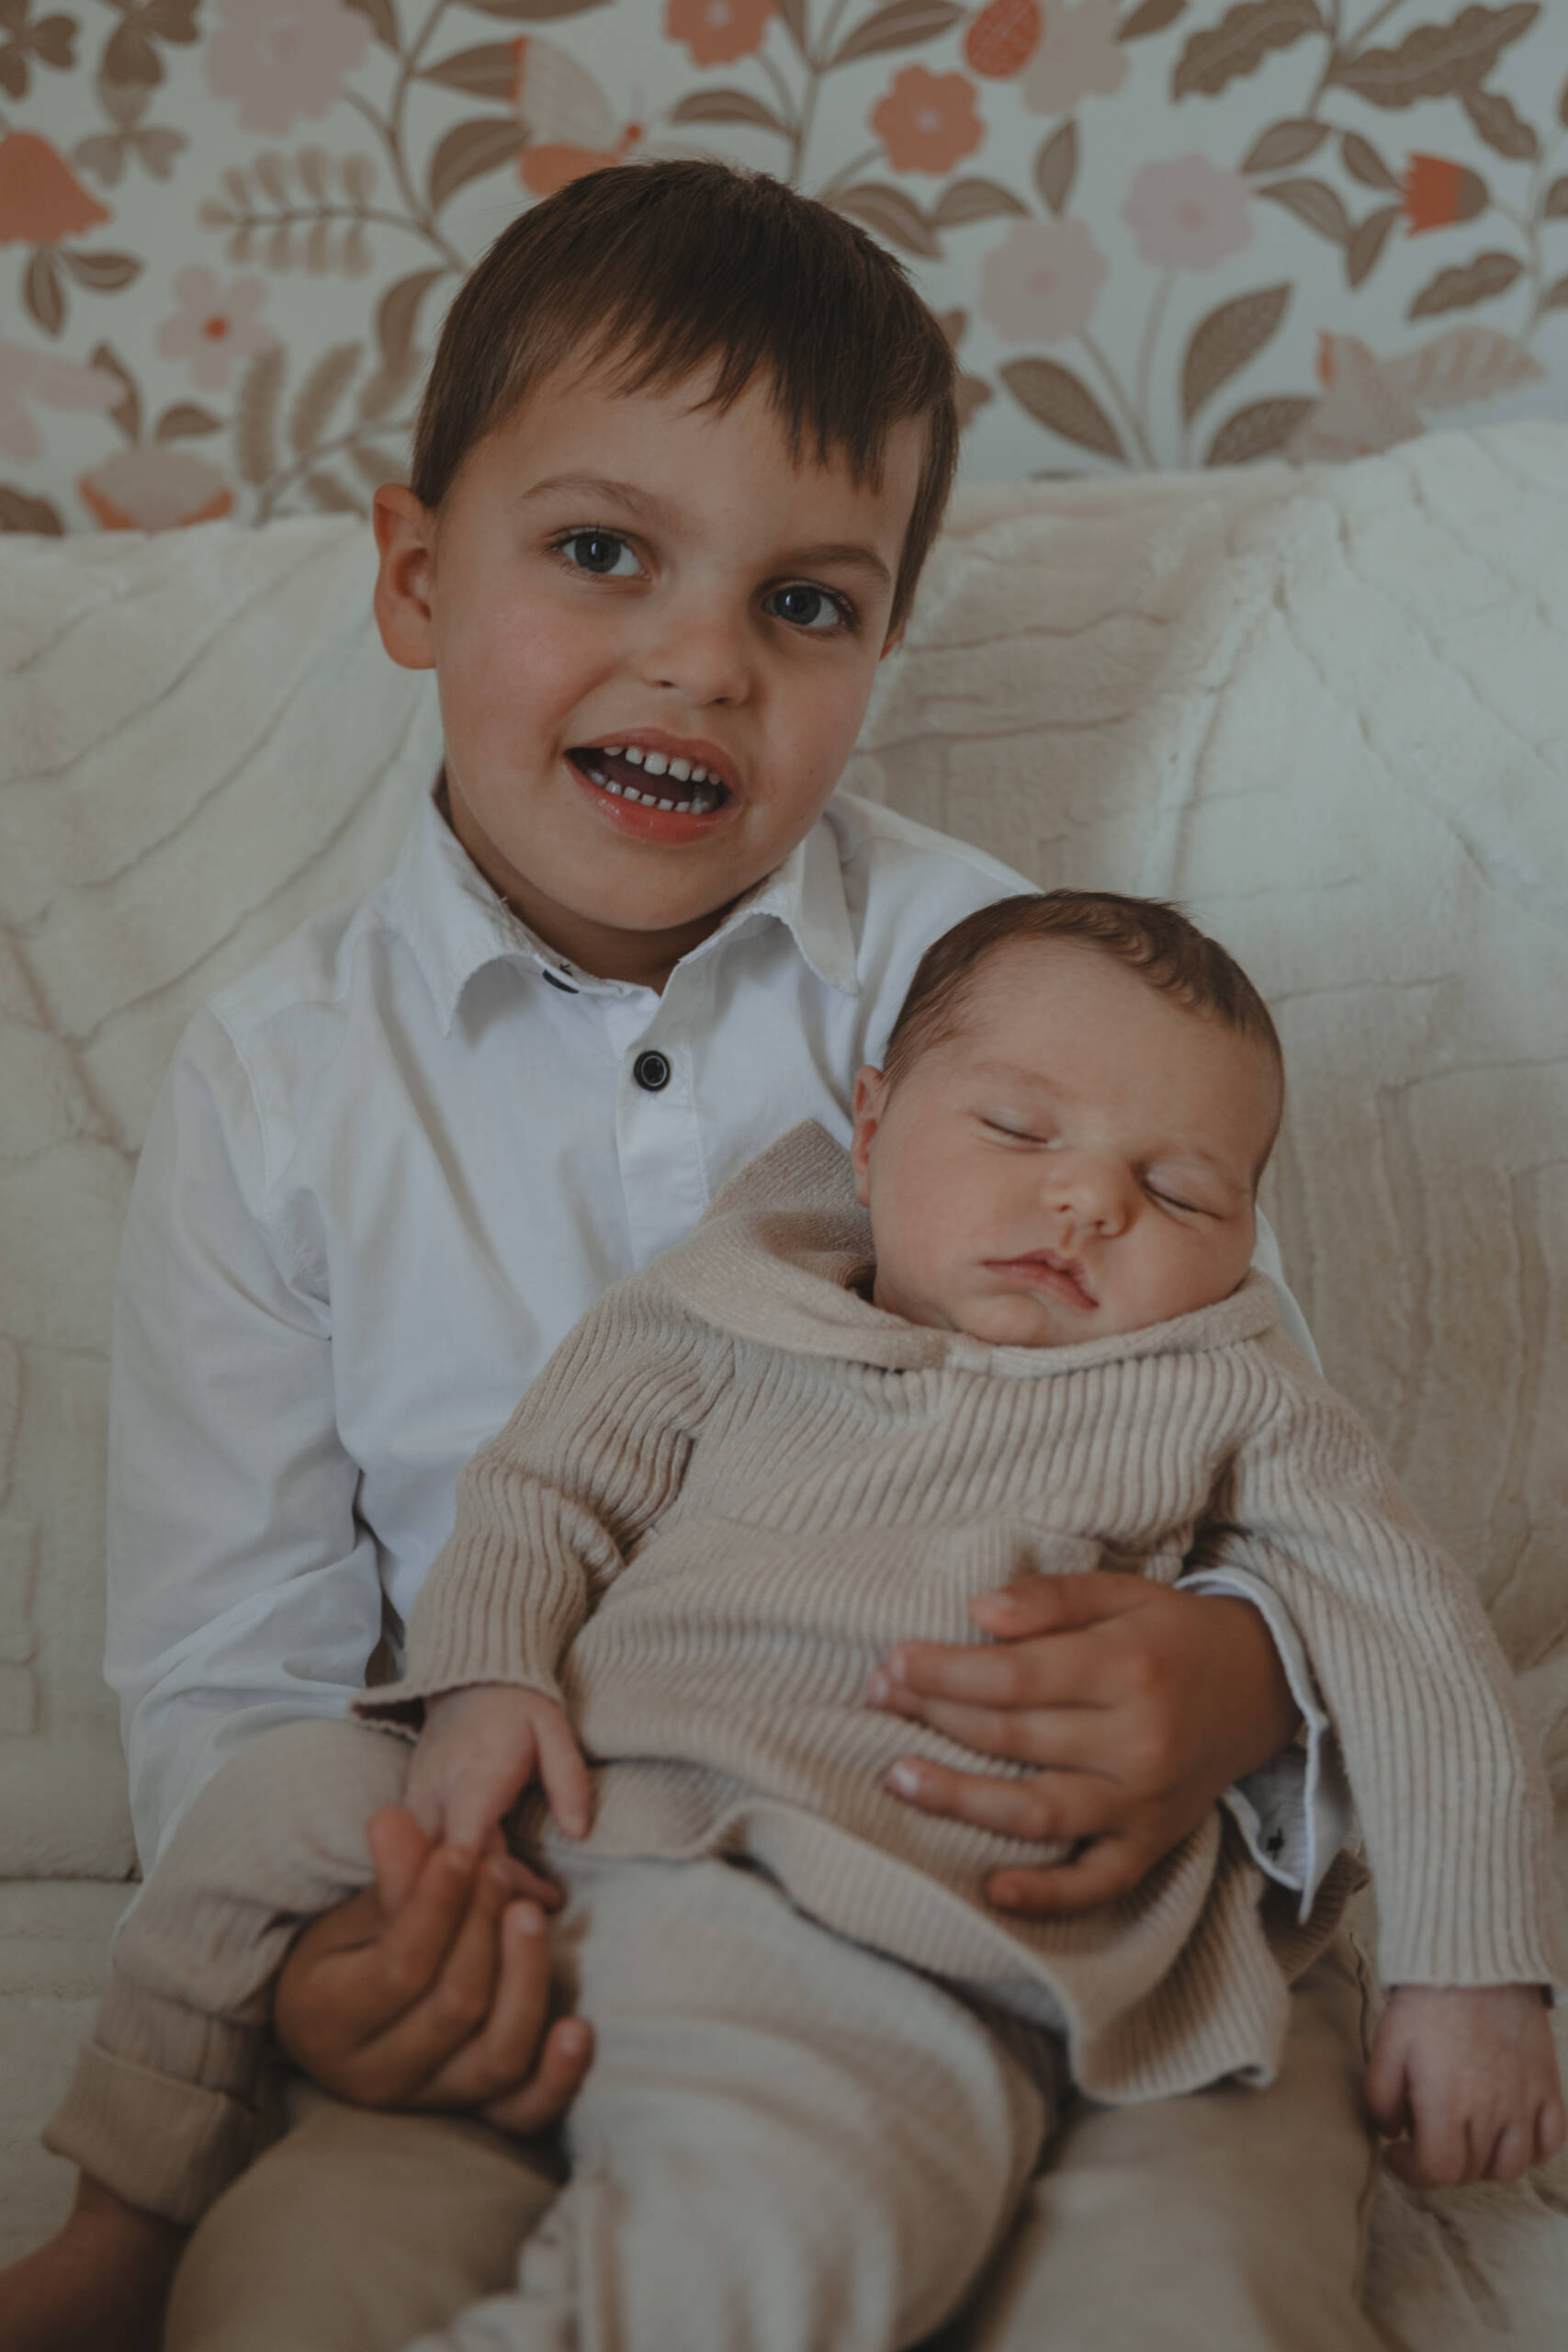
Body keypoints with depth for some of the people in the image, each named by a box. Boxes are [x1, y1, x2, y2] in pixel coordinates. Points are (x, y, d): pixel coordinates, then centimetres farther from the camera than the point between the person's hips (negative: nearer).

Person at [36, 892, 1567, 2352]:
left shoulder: (1224, 1398, 9)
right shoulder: (734, 1311, 11)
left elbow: (1419, 1657, 9)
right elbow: (546, 1490, 14)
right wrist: (487, 1675, -6)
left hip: (875, 1972, -4)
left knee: (773, 2218, -34)